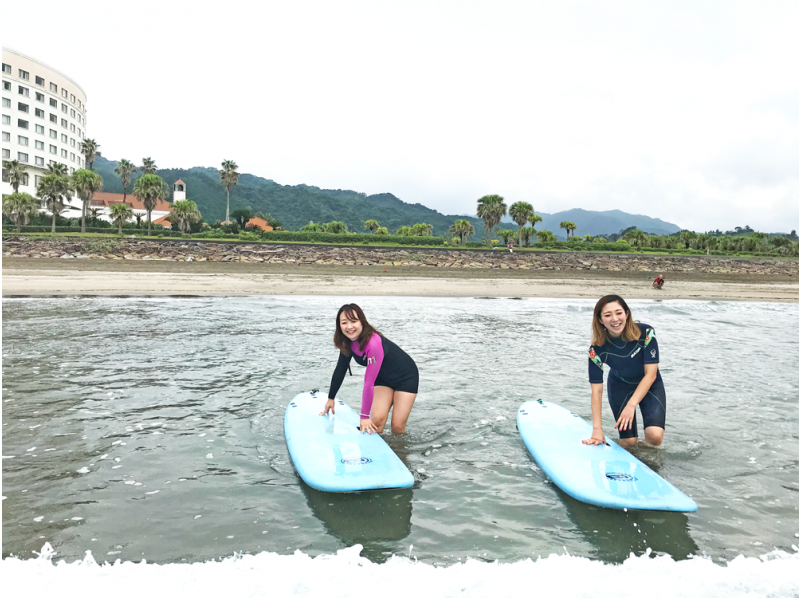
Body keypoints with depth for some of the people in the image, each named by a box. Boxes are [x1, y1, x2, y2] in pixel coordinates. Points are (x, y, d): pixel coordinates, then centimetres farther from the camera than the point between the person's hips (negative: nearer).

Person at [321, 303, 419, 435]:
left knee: (397, 427, -9)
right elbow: (340, 370, 2)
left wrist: (364, 416, -31)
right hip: (384, 378, 6)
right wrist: (331, 398, 8)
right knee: (377, 420, -12)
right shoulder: (348, 343, -11)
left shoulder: (374, 343, -36)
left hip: (406, 377, -6)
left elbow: (369, 382, -34)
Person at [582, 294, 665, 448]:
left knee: (655, 436, -19)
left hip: (650, 386, 0)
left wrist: (631, 404, -34)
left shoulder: (645, 333, -27)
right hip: (620, 388, 1)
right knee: (628, 442, -7)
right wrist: (597, 429, -24)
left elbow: (650, 374, -25)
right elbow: (597, 390, -21)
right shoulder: (597, 349, -24)